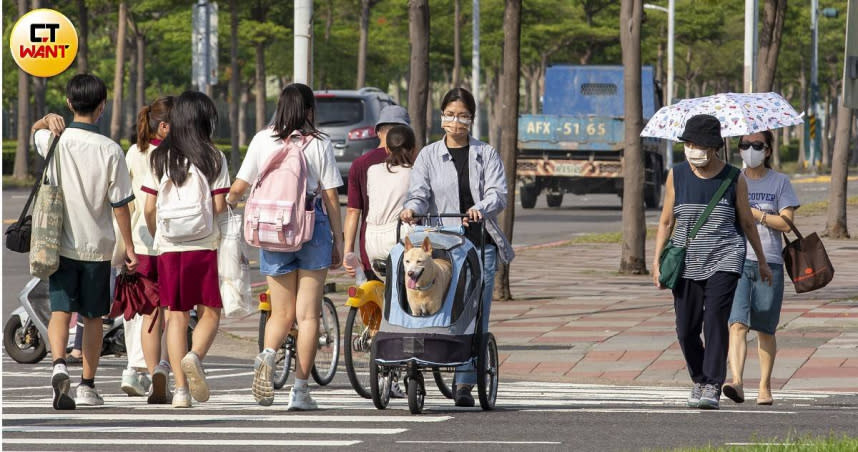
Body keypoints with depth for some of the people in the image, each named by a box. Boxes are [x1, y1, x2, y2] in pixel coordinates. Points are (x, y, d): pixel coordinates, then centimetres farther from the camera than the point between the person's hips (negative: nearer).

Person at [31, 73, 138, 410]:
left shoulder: (55, 141, -5)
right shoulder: (110, 150, -9)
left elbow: (35, 130, 22)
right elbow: (120, 204, -6)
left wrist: (49, 120, 1)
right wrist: (128, 246, 3)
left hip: (61, 244, 0)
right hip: (98, 244, 0)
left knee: (60, 311, -2)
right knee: (93, 317, 11)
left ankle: (59, 366, -28)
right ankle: (87, 386, 16)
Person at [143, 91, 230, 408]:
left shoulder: (160, 158, 5)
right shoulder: (213, 157, -2)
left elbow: (149, 208, 3)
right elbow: (219, 206, -5)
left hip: (168, 247, 2)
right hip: (205, 245, -2)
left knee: (176, 316, 6)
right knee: (210, 312, 8)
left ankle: (181, 388, 0)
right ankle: (195, 357, -22)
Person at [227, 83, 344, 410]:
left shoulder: (262, 140, 2)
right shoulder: (320, 144, -2)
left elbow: (238, 188, 3)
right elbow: (331, 197, -2)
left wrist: (229, 201, 26)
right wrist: (338, 241, 6)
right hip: (312, 225, -2)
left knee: (282, 313, 13)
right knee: (308, 314, 4)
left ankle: (267, 355, -18)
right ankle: (300, 389, 1)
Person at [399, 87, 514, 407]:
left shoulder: (487, 155, 12)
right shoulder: (429, 156, 12)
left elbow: (498, 193, -2)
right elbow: (419, 193, 1)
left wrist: (481, 208, -24)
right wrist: (411, 208, -23)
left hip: (480, 244, 0)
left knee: (476, 315, -5)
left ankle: (465, 383, -3)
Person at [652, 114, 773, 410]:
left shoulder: (733, 179, 2)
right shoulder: (677, 175, 6)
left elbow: (747, 222, 12)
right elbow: (666, 221, 11)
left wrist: (762, 261, 19)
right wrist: (657, 261, 5)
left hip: (724, 260, -2)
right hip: (686, 261, 2)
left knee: (715, 319, -17)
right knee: (686, 328, 2)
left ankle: (713, 386, -16)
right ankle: (699, 380, 25)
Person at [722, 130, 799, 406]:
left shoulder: (780, 182, 5)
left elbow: (785, 223, -4)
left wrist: (753, 213, -11)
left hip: (770, 262, 0)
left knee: (765, 329, 5)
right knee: (737, 324, -15)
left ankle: (765, 387, 17)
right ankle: (737, 382, -27)